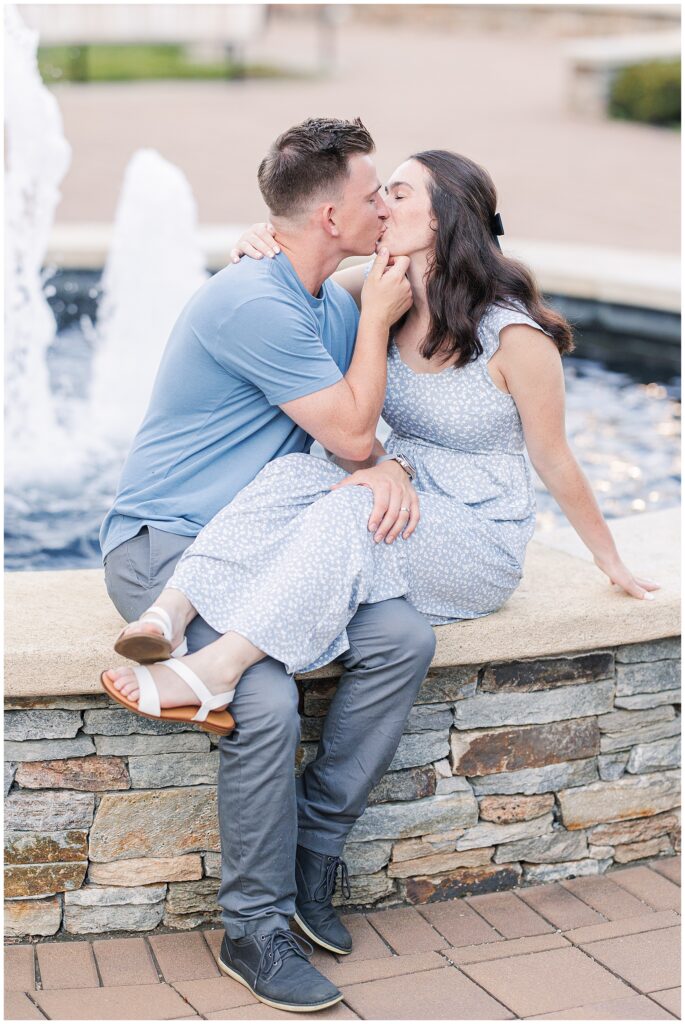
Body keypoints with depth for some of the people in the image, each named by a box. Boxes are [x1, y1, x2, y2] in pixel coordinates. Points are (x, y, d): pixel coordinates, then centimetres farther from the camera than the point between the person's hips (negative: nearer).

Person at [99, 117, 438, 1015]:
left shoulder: (336, 305, 11)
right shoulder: (254, 303, -19)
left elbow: (365, 429, 14)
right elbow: (349, 433, -15)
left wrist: (390, 466, -9)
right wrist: (376, 318, -6)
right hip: (162, 541, -8)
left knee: (403, 638, -15)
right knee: (267, 701, -31)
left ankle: (312, 853, -2)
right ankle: (257, 928, -10)